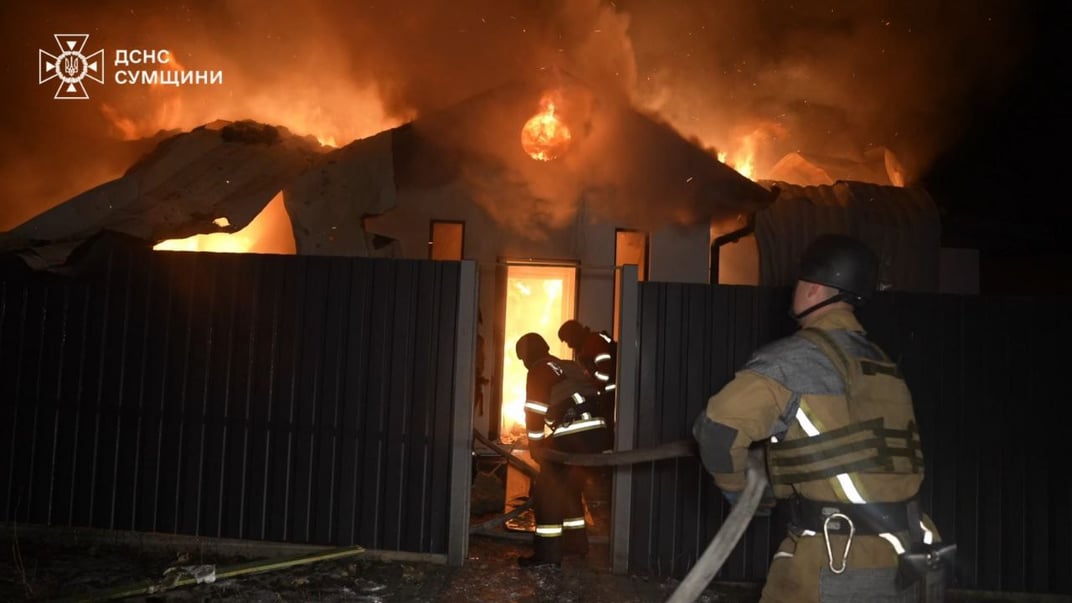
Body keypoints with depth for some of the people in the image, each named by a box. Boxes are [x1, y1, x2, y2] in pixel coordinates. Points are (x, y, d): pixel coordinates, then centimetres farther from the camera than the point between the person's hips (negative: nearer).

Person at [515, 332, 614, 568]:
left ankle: (547, 552, 0)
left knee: (548, 490, 2)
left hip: (573, 436, -8)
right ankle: (576, 540, 35)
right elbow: (597, 395, 24)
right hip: (598, 433, 8)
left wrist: (535, 445, 4)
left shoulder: (538, 371, 4)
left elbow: (535, 411, -3)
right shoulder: (572, 366, 25)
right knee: (569, 486, 25)